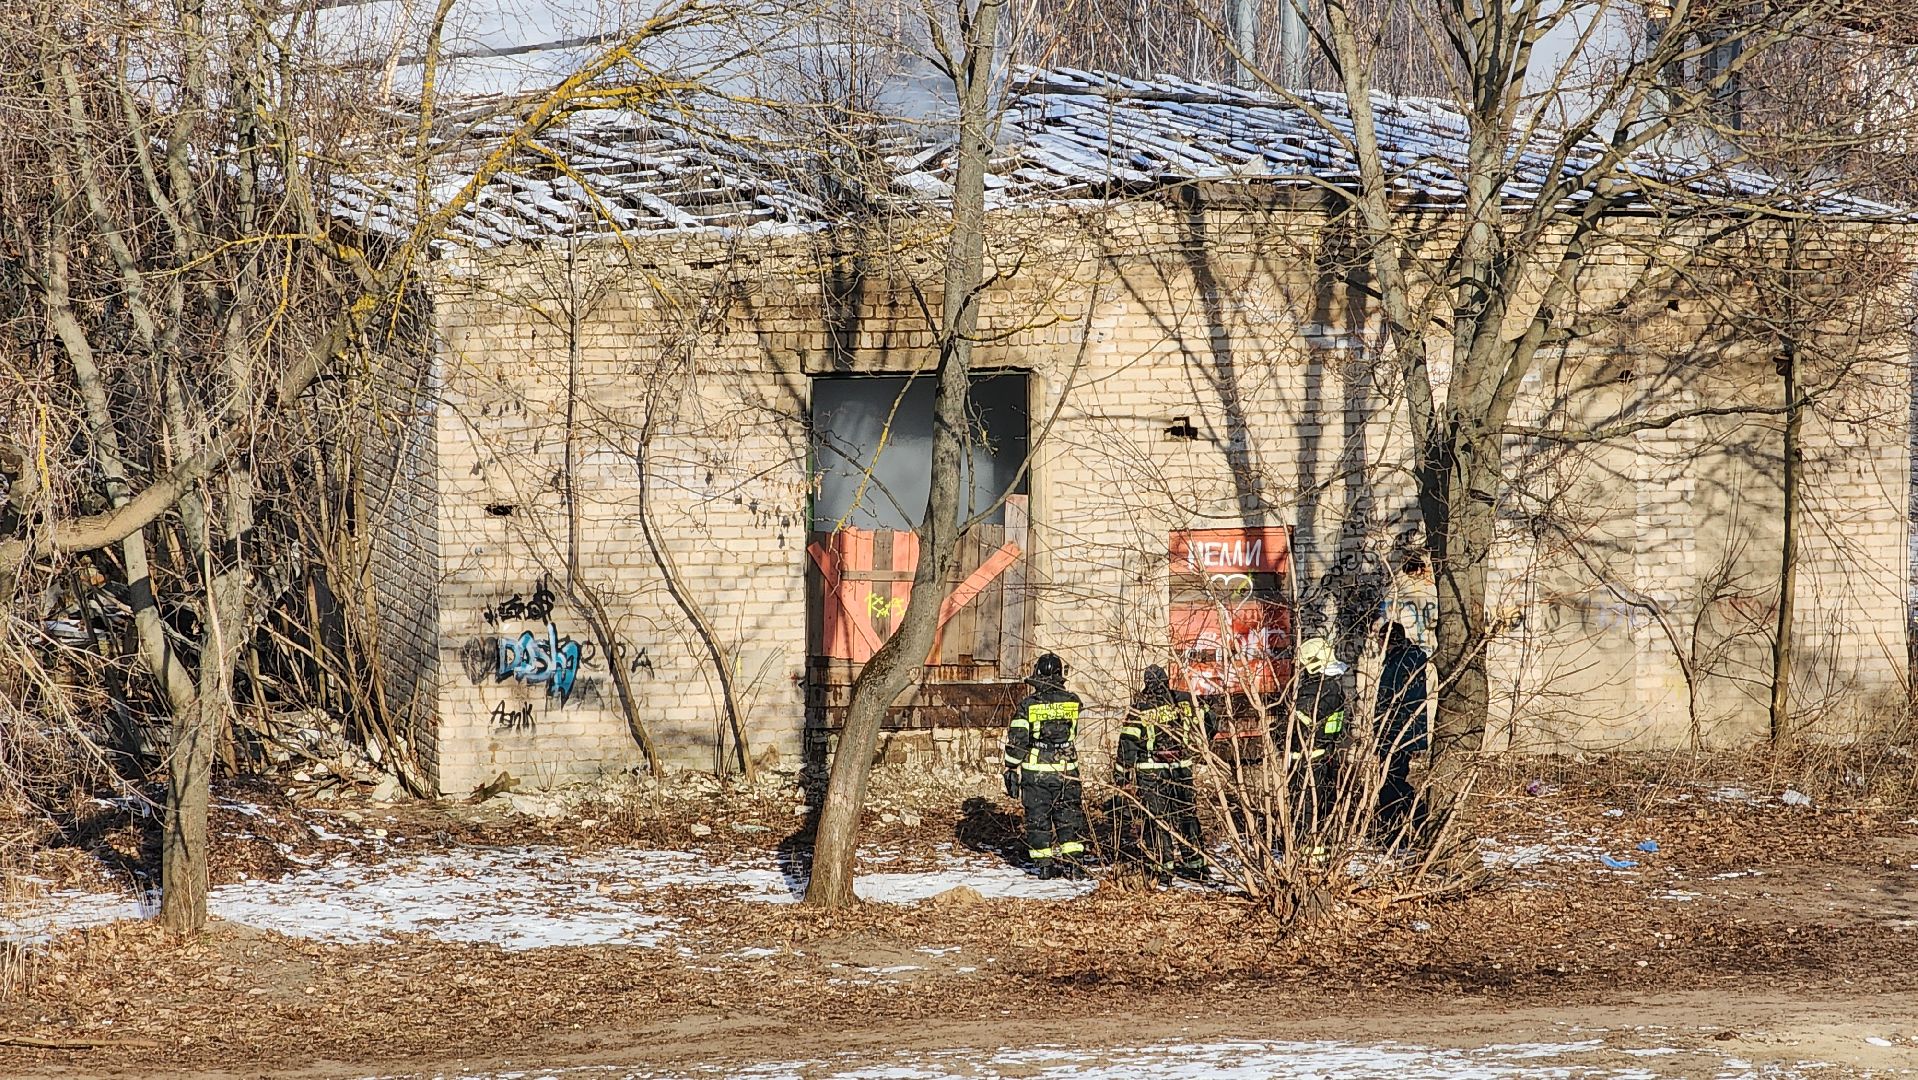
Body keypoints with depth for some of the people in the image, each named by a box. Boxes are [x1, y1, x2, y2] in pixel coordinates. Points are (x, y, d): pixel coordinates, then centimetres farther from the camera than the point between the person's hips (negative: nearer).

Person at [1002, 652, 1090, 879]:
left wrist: (1011, 770, 2)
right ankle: (1072, 862, 3)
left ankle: (1044, 863, 10)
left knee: (1038, 818, 9)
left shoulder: (1028, 705, -8)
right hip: (1066, 771, 1)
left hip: (1034, 771, -1)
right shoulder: (1072, 702, -3)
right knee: (1069, 817, 9)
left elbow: (1016, 741, -6)